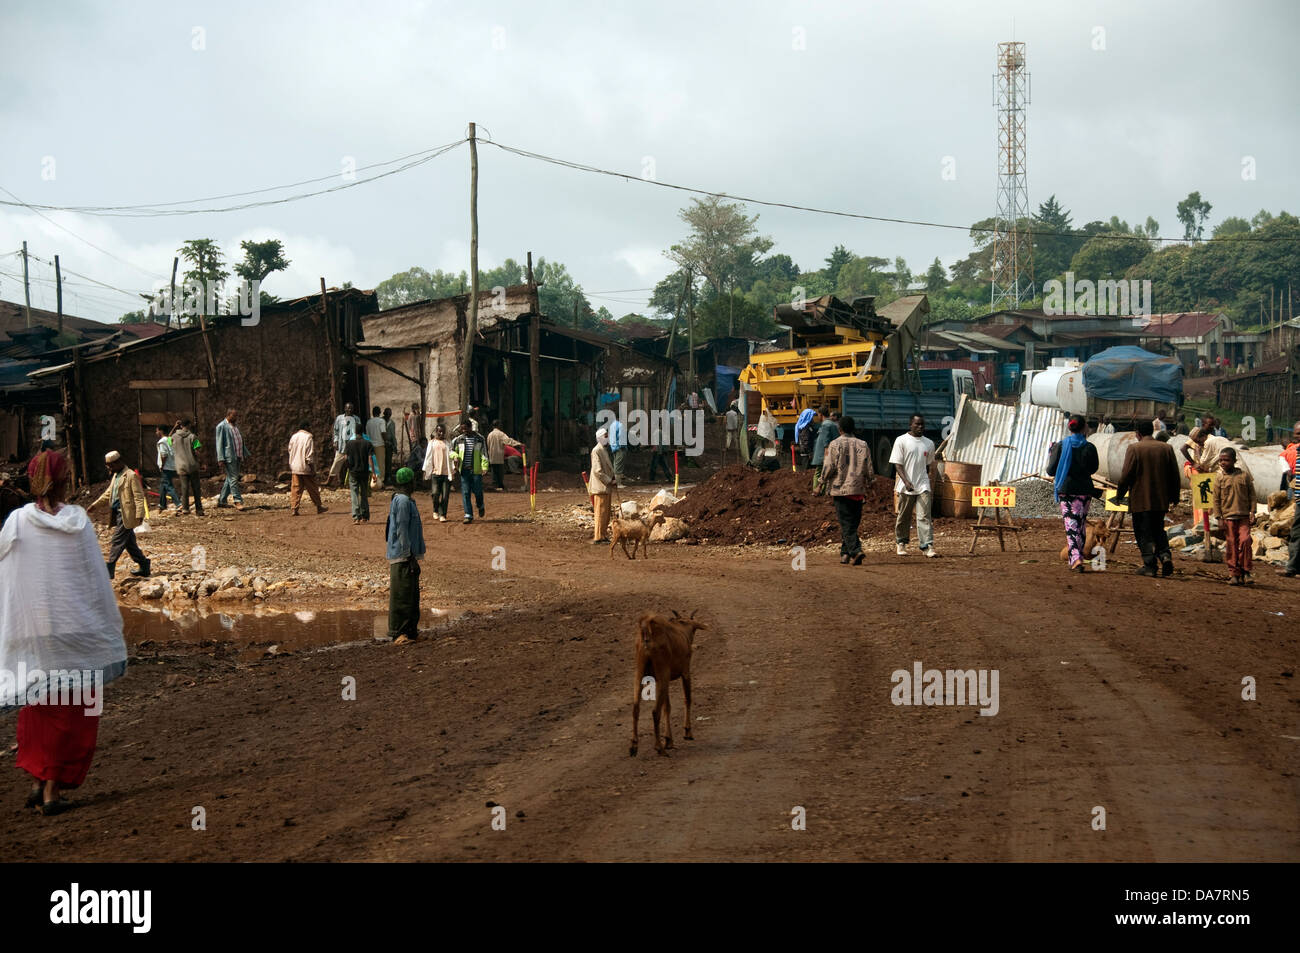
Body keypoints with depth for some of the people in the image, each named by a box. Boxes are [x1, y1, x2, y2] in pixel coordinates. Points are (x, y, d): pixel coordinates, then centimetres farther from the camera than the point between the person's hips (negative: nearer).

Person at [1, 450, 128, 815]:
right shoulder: (78, 522, -8)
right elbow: (96, 580, -4)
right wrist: (112, 632, 5)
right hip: (74, 630, -2)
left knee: (36, 707, 19)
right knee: (70, 710, 8)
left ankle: (37, 781, 14)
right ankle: (53, 789, 7)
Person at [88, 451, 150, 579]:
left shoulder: (131, 476, -13)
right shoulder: (116, 476, 15)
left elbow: (139, 496, -16)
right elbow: (108, 493, 26)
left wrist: (139, 515, -22)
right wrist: (95, 504, 24)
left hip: (126, 515, -9)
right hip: (117, 514, 9)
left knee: (116, 542, -9)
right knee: (129, 543, 12)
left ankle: (109, 571, -7)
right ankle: (143, 565, 20)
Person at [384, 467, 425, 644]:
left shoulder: (403, 500, 17)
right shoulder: (403, 501, -15)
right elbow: (401, 531, -19)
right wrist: (409, 556, -19)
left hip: (408, 557, 10)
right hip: (403, 557, -10)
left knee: (412, 596, 14)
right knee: (401, 596, -7)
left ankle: (411, 630, 20)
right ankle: (398, 634, -5)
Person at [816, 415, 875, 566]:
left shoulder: (835, 444, -4)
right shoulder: (862, 445, 7)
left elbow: (829, 467, -8)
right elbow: (869, 469, 7)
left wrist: (821, 485, 1)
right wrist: (867, 487, 20)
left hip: (841, 489, -4)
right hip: (858, 490, 4)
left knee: (846, 523, -6)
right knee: (852, 523, 11)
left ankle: (856, 551, -22)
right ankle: (845, 553, 15)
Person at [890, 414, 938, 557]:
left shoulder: (929, 443, 11)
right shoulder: (901, 441, -3)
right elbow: (897, 464, -7)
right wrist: (906, 481, -20)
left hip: (923, 486, 2)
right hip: (906, 487, -2)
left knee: (924, 515, -8)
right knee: (903, 517, 8)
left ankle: (928, 545, -13)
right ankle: (901, 543, 24)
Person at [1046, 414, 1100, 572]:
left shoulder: (1060, 446, -7)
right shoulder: (1090, 447, -4)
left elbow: (1051, 471, -4)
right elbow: (1093, 469, 10)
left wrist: (1051, 452, 9)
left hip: (1065, 489, -1)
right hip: (1084, 490, 1)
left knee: (1071, 524, -2)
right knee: (1081, 523, 16)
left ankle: (1075, 558, -17)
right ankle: (1079, 555, 23)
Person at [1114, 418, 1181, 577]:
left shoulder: (1134, 449, -9)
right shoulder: (1167, 448, 4)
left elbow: (1126, 475, -10)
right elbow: (1175, 475, 9)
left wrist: (1119, 494, 3)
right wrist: (1174, 496, 20)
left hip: (1140, 500, -4)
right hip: (1161, 499, 4)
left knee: (1144, 533, 2)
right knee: (1158, 530, 18)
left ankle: (1149, 565, -3)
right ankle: (1165, 555, -3)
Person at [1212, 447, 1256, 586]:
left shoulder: (1244, 475, 3)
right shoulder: (1219, 477, 2)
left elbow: (1251, 494, 8)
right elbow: (1216, 499, 3)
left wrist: (1252, 511, 1)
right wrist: (1219, 517, -2)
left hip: (1243, 516, 0)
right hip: (1227, 517, 0)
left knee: (1245, 541, -13)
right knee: (1231, 546, 1)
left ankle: (1246, 572, 0)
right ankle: (1234, 574, 8)